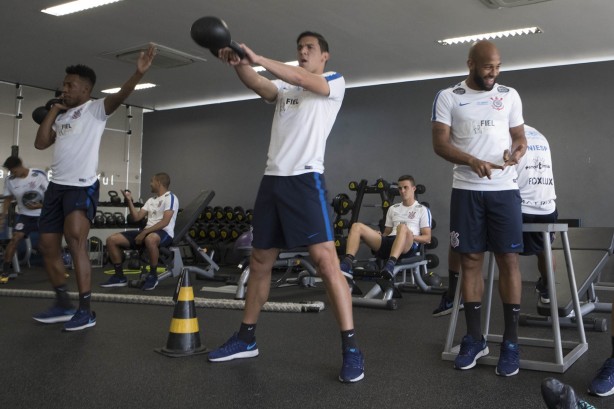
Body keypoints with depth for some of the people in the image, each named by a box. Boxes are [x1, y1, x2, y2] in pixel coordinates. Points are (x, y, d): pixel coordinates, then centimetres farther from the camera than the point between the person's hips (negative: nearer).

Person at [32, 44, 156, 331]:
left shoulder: (96, 109, -2)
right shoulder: (62, 116, 19)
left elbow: (120, 96, -21)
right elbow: (40, 143, 13)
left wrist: (139, 73, -38)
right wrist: (53, 110, 12)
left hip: (82, 186, -8)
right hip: (56, 186, 9)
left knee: (75, 240, -23)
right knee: (48, 246, 11)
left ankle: (85, 311, -18)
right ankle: (63, 305, 24)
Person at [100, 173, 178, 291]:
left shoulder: (170, 198, -5)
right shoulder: (151, 200, 23)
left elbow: (165, 222, -18)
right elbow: (136, 217, 18)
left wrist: (144, 232, -21)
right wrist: (129, 201, 11)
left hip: (164, 233, -8)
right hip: (148, 232, 9)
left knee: (150, 239, -46)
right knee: (112, 240, -3)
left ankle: (153, 276, -24)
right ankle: (120, 277, 5)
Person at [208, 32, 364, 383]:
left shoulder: (335, 82, 7)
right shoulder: (284, 87, 20)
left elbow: (304, 80, -14)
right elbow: (259, 85, -1)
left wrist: (257, 58, -19)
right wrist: (238, 64, -21)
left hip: (306, 179, -6)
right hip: (272, 179, 6)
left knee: (326, 259, -15)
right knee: (260, 261, 11)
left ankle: (351, 348, -10)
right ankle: (246, 339, 23)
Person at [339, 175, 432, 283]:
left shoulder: (422, 210, 13)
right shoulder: (393, 208, 27)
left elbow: (427, 238, 6)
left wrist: (409, 236, -12)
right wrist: (379, 236, 4)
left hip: (408, 246, -5)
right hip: (388, 242, 5)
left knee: (402, 227, -40)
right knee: (357, 226, -16)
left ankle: (390, 265, -59)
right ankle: (346, 265, -36)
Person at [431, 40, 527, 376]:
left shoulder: (510, 96, 10)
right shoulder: (447, 97, 4)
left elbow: (519, 136, 13)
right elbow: (440, 143, -3)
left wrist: (516, 152, -11)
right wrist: (473, 161, -20)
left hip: (504, 188, 1)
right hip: (466, 190, -1)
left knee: (508, 260, -2)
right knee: (470, 261, 3)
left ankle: (510, 342, 6)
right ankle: (474, 338, 14)